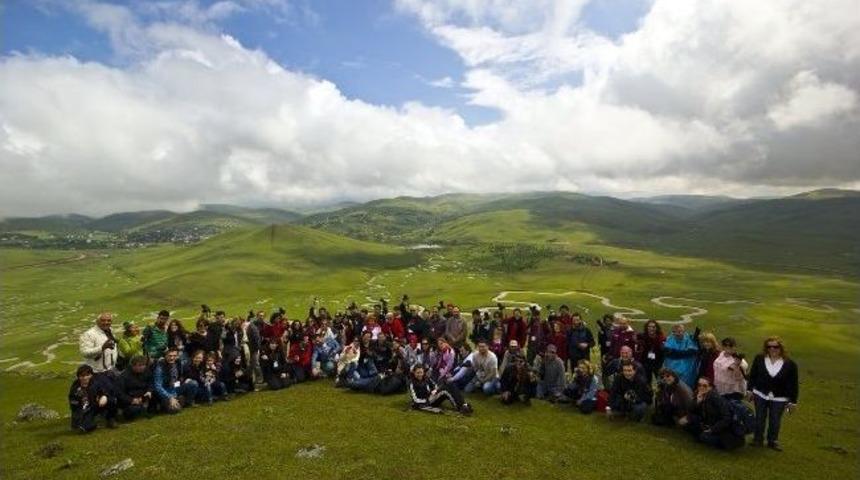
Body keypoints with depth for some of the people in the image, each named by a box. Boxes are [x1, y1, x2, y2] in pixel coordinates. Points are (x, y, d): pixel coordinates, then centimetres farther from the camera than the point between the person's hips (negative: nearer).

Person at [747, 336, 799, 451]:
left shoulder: (790, 364, -10)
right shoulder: (759, 359, -5)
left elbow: (793, 384, -6)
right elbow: (752, 375, 3)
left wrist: (792, 401, -5)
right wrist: (749, 390, 3)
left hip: (779, 399, -1)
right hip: (760, 395, 1)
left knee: (775, 421, 12)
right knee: (760, 418, 12)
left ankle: (773, 441, 31)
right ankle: (758, 439, 27)